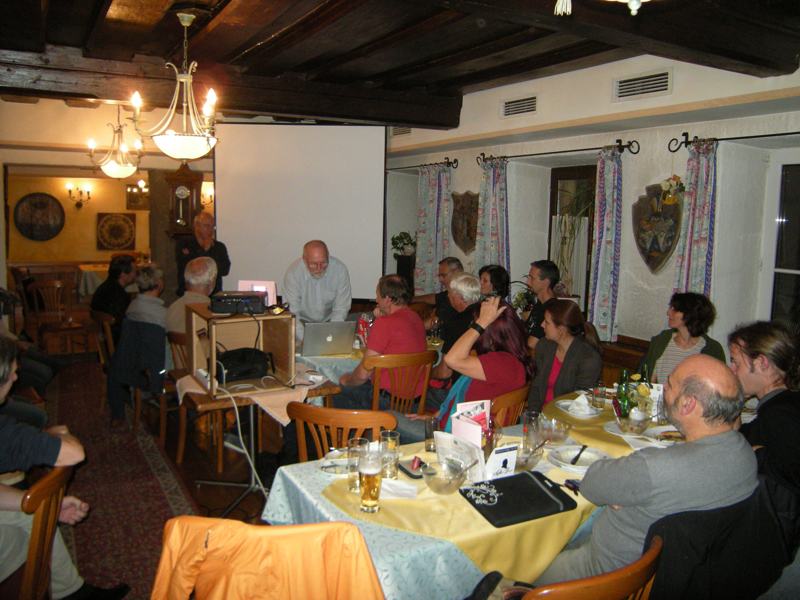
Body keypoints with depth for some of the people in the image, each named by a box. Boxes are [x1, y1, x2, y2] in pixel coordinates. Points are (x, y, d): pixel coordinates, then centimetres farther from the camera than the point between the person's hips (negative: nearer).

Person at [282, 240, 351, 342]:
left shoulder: (340, 269, -20)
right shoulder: (293, 272, -23)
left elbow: (341, 309, -14)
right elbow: (291, 313, -23)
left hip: (329, 320, 1)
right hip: (303, 321, -1)